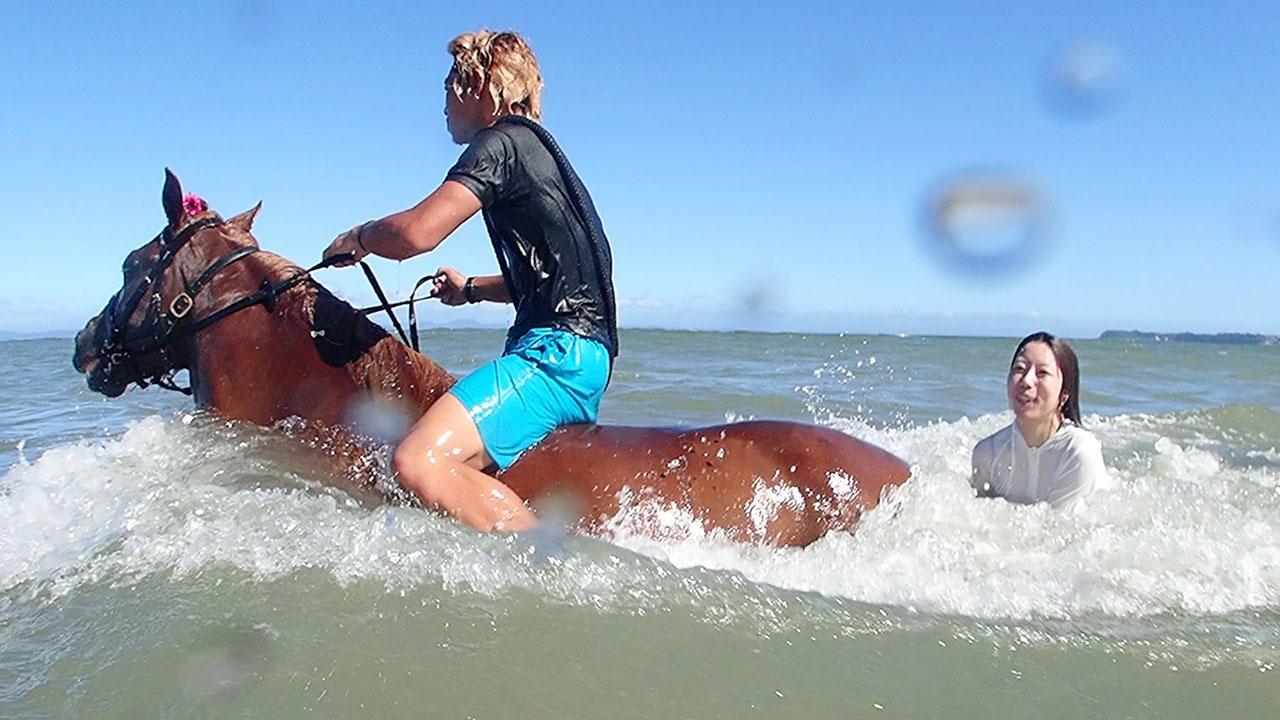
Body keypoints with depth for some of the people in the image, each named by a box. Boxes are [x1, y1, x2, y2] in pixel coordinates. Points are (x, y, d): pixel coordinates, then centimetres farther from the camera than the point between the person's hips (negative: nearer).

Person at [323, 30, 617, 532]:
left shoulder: (501, 140, -7)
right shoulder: (537, 149, 24)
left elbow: (416, 232, -19)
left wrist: (358, 237, 1)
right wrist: (472, 289, 32)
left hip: (557, 348, -11)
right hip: (583, 353, 11)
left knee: (418, 462, -27)